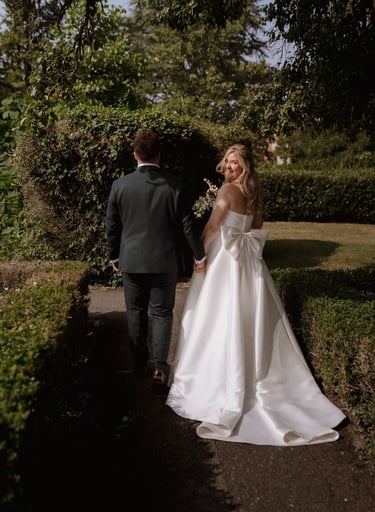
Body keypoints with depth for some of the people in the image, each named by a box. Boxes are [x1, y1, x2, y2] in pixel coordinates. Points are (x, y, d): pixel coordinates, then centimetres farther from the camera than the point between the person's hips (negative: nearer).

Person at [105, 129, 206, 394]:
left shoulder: (120, 185, -6)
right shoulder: (175, 184, -8)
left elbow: (111, 226, 1)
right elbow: (187, 224, -5)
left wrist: (115, 256, 16)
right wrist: (200, 255, 7)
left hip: (131, 260, 1)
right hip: (165, 261, -1)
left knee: (136, 312, 17)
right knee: (162, 313, 10)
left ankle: (141, 362, 29)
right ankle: (160, 367, 3)